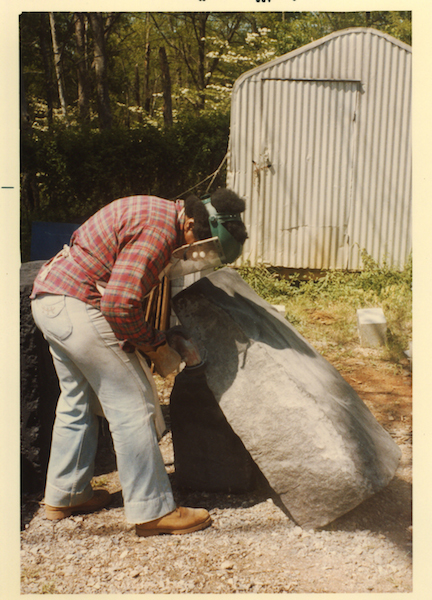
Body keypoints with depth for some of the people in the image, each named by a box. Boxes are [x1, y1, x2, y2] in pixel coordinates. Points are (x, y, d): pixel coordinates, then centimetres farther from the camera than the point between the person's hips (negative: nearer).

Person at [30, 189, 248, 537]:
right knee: (132, 405, -4)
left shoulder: (157, 212, 13)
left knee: (78, 400, 20)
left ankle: (63, 495, 32)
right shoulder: (159, 231, -19)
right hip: (78, 306, -11)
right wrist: (154, 343, -8)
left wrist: (152, 336, 13)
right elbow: (120, 303, -25)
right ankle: (153, 511, 4)